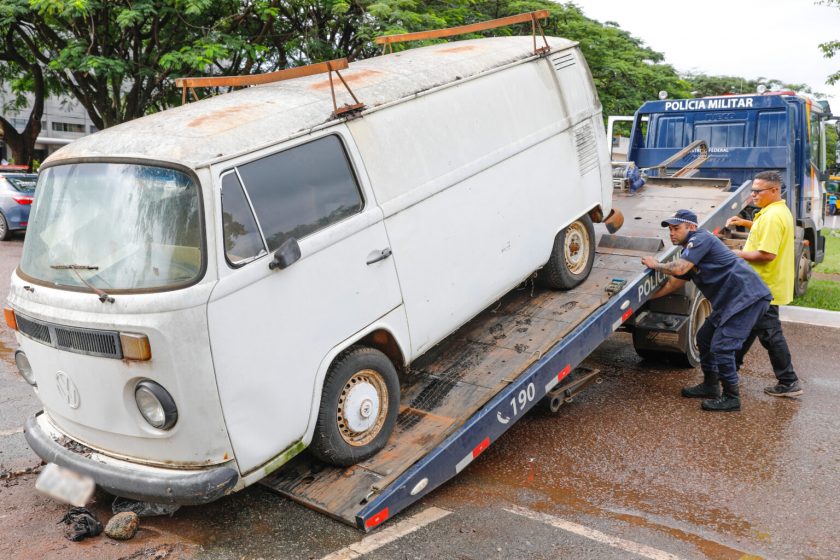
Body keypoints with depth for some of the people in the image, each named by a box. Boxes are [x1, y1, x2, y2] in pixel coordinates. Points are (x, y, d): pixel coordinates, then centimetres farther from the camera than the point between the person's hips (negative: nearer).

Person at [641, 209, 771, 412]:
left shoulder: (701, 239, -12)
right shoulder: (691, 251, 18)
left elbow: (678, 269, -25)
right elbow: (673, 283, 25)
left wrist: (655, 264, -7)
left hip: (747, 297, -11)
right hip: (729, 301, 11)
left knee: (721, 346, -12)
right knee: (704, 338, 18)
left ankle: (731, 398, 1)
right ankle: (710, 386, 31)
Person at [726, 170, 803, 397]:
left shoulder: (772, 216, -23)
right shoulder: (779, 211, 11)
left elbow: (767, 254, -28)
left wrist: (740, 254, -15)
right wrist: (745, 223, 17)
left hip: (765, 287, -11)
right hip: (764, 284, 11)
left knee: (770, 334, -3)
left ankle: (789, 383, 5)